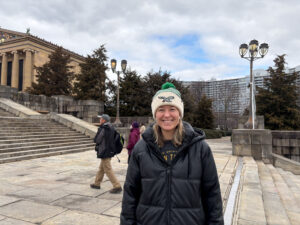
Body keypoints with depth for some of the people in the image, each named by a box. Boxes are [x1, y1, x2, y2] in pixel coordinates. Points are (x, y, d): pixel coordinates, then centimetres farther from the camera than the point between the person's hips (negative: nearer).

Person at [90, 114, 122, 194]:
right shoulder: (111, 128, 7)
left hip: (105, 152, -9)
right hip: (109, 151, 9)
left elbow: (96, 140, -12)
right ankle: (97, 184, 35)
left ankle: (117, 186, -1)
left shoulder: (103, 129, -19)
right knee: (101, 168, 21)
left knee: (108, 170, -3)